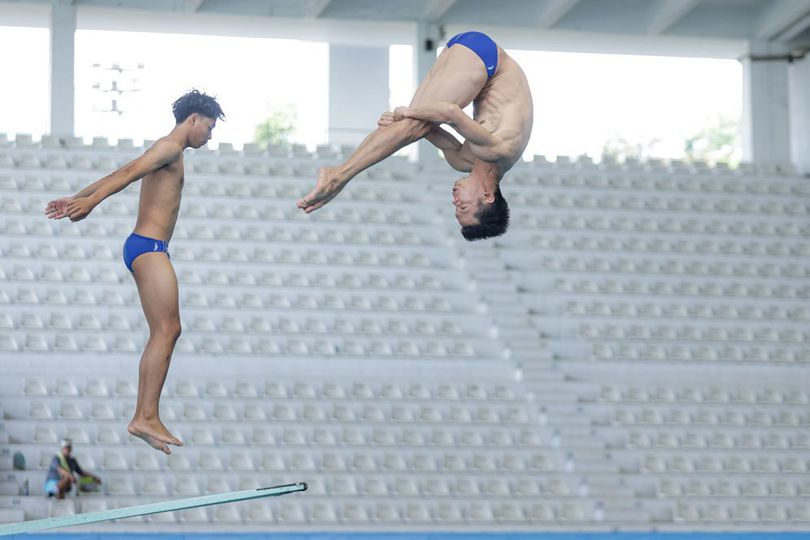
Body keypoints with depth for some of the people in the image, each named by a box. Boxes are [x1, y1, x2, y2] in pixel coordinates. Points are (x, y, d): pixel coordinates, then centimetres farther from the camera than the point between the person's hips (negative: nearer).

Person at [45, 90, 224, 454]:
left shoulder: (165, 152, 24)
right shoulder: (171, 147, -8)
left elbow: (116, 176, 26)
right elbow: (130, 173, -21)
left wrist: (75, 198, 27)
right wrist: (91, 201, -33)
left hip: (144, 249, 10)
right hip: (149, 247, -10)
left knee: (164, 333, 7)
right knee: (166, 331, -15)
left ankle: (143, 417, 3)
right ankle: (146, 417, -22)